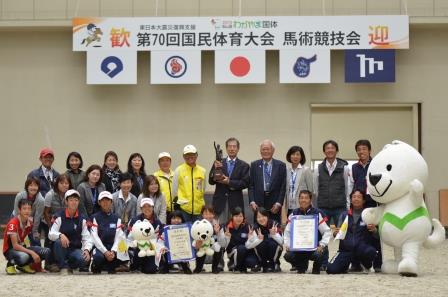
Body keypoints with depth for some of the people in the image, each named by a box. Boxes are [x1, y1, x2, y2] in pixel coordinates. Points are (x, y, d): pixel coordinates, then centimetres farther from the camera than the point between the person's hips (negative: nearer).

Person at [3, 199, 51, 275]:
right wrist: (32, 252, -31)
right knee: (24, 256, -41)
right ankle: (11, 264, -6)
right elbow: (15, 245, -25)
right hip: (10, 250, -7)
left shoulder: (30, 222, -1)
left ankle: (24, 265, 2)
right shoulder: (13, 223, -21)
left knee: (46, 252, -16)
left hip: (22, 247, 7)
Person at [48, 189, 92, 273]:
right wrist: (61, 235, -36)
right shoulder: (60, 217, -3)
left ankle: (70, 266, 5)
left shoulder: (82, 219, 5)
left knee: (84, 259, -31)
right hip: (62, 249, -2)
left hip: (75, 249, 2)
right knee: (58, 241, -36)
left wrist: (86, 250, -19)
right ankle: (63, 267, -17)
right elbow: (51, 234, -14)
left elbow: (87, 238, 0)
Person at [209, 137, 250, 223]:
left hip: (235, 203, -1)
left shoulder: (244, 165, 6)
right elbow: (211, 181, 4)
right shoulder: (218, 163, 9)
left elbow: (245, 183, -5)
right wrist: (215, 169, -14)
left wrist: (229, 182, -15)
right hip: (220, 202, 1)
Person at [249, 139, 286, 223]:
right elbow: (251, 186, 7)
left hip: (274, 206, -1)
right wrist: (252, 202, -4)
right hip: (258, 204, 1)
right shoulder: (254, 165, 9)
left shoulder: (280, 165, 5)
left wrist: (278, 203, -6)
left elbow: (283, 187, 2)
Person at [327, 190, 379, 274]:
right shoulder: (344, 215, 13)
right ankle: (345, 264, 15)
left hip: (362, 249, -2)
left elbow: (377, 236, 3)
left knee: (370, 251, -37)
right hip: (346, 249, 2)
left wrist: (374, 230, -20)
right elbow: (338, 232, 15)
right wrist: (336, 233, -8)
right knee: (331, 269, -21)